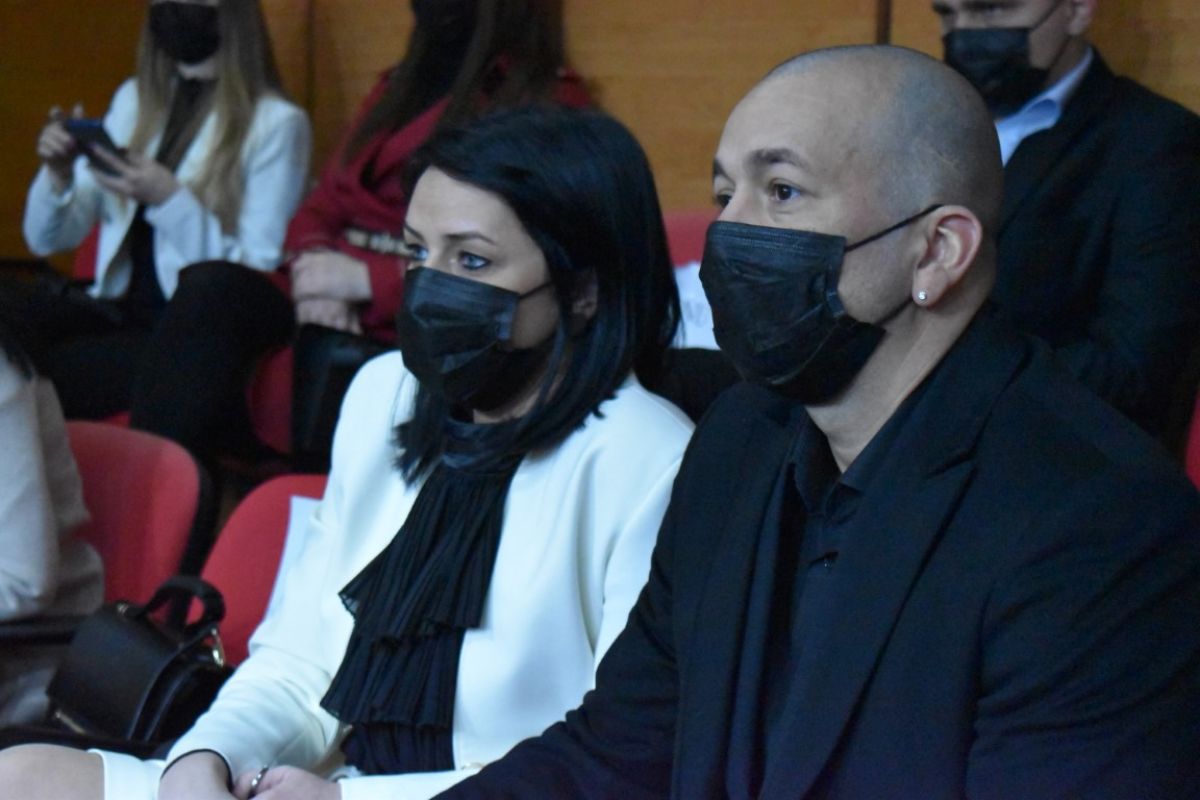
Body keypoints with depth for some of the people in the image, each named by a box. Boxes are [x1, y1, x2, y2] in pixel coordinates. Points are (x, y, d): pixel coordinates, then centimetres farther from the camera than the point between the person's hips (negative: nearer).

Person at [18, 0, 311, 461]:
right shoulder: (134, 99, 17)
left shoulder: (277, 123, 2)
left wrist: (169, 201, -18)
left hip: (198, 326, -4)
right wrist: (59, 175, -4)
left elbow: (249, 279, -6)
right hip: (123, 314, 4)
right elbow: (48, 240, 18)